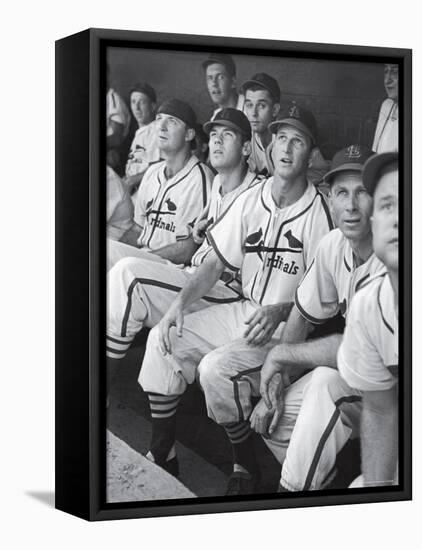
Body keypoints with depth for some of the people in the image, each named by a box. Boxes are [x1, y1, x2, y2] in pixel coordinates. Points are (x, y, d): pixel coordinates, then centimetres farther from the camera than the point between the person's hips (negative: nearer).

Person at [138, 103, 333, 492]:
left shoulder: (318, 211, -14)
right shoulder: (251, 199, 4)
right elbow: (218, 262, 7)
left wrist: (278, 312, -26)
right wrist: (181, 303, -5)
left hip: (287, 325, -7)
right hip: (243, 310, 7)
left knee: (216, 368, -27)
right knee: (164, 339, -5)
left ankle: (245, 464, -4)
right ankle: (162, 451, 5)